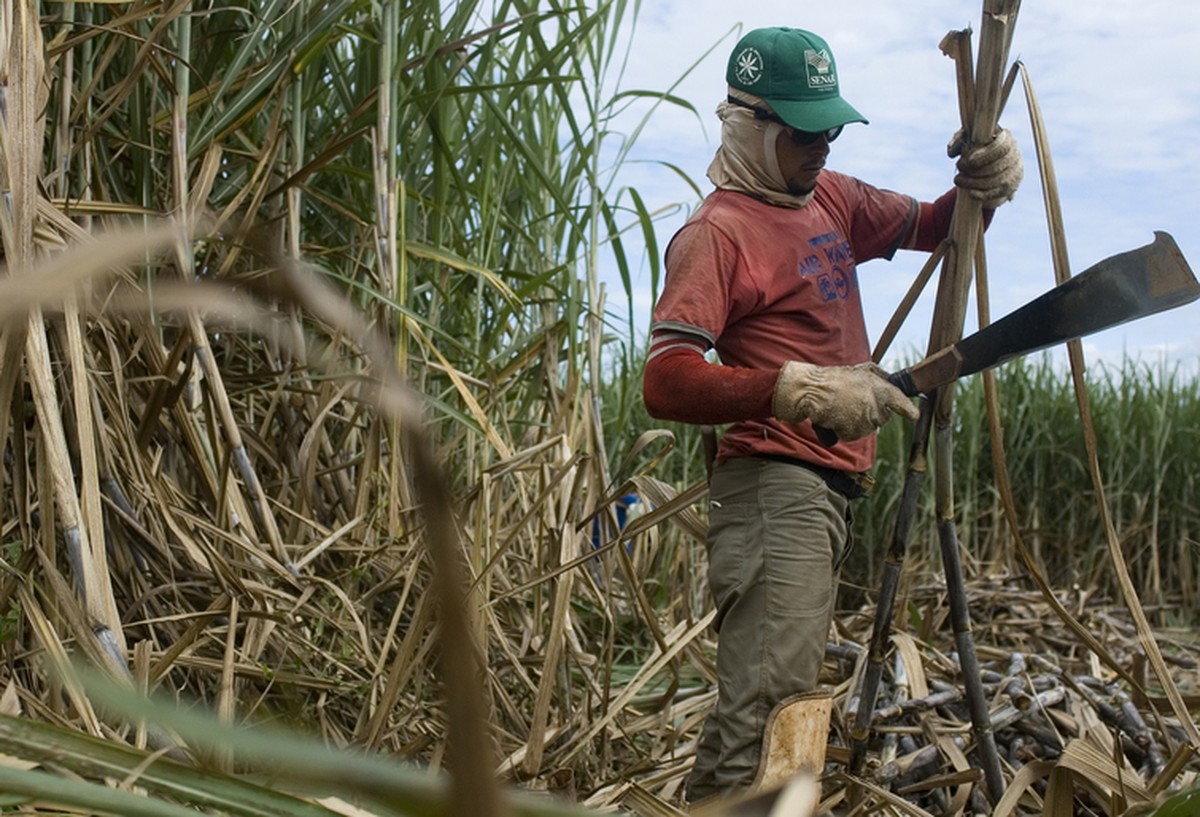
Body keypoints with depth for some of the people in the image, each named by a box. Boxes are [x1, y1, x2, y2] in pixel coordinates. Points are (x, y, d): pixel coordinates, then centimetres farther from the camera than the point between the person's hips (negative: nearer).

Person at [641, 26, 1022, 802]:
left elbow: (931, 226, 27)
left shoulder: (829, 197, 17)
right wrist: (802, 388, -31)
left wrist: (982, 183, 4)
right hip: (776, 484, -9)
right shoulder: (719, 230, -9)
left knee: (784, 706, 14)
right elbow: (665, 381, -20)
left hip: (833, 486, 9)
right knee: (762, 720, -17)